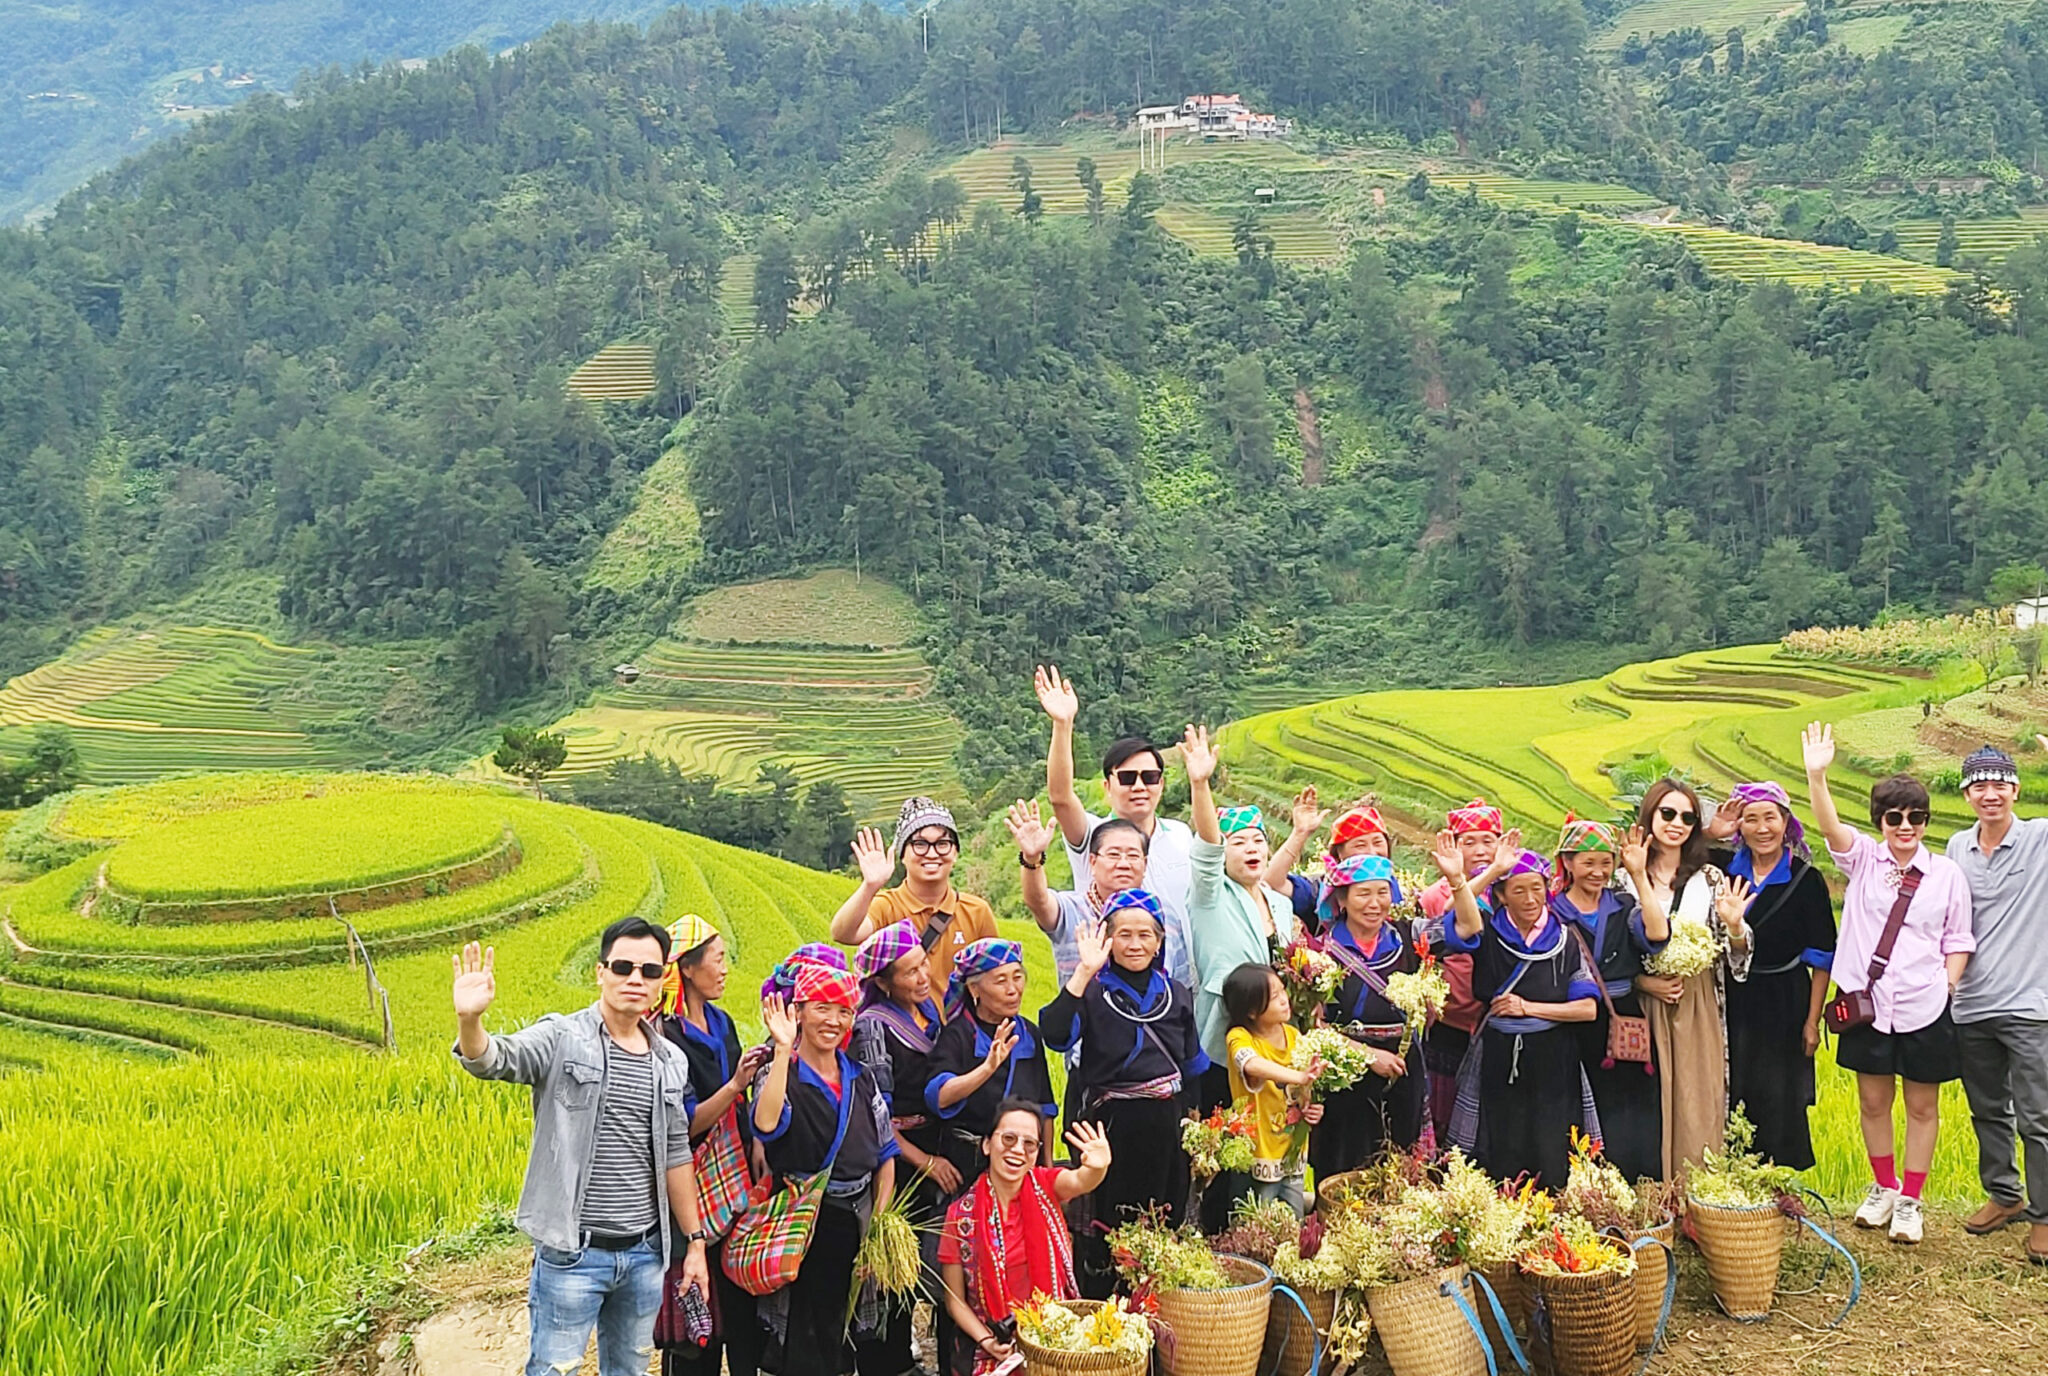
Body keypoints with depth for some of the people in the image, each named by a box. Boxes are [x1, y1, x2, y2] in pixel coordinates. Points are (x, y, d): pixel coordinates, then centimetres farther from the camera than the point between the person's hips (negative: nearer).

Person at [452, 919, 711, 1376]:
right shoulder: (561, 1038, -8)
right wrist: (469, 1019, -47)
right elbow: (492, 1060, -25)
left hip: (645, 1253, 5)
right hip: (572, 1253, -5)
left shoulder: (670, 1061, 7)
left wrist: (695, 1242, 13)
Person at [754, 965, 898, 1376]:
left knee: (851, 1326, 11)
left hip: (859, 1222, 5)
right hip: (805, 1224, -5)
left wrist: (880, 1216, 3)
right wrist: (783, 1050, -28)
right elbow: (766, 1124, -28)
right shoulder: (780, 1073, -5)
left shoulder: (862, 1078, 10)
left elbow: (885, 1151, 13)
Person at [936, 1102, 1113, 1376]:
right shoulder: (961, 1214, -5)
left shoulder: (1045, 1186, -2)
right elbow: (955, 1300, 1)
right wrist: (986, 1340, -15)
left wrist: (1097, 1168, -50)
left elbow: (1080, 1181, -26)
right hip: (995, 1348, -1)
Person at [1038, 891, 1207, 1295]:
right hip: (1113, 1127, -4)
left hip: (1167, 1129, 4)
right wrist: (1084, 973, -27)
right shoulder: (1093, 992, -5)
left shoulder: (1177, 995, 10)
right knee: (1108, 1232, 2)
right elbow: (1055, 1034, -25)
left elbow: (1194, 1069, 16)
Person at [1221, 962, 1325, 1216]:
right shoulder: (1240, 1038, -17)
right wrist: (1297, 1077, -52)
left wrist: (1312, 1107, -5)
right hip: (1260, 1154, -5)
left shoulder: (1293, 1035, 1)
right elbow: (1251, 1064, -41)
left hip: (1294, 1149, 6)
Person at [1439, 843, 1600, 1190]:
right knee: (1496, 1170, 2)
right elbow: (1466, 923, -26)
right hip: (1498, 1063, -1)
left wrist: (1528, 1008, -7)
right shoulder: (1488, 933, 0)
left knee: (1551, 1170, 1)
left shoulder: (1565, 940, 4)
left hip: (1552, 1068, 1)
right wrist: (1457, 880, -45)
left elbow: (1589, 1008, 1)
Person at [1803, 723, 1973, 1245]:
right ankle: (1884, 1188, 32)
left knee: (1922, 1105, 9)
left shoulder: (1946, 873, -1)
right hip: (1867, 1002, 1)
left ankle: (1910, 1202, 23)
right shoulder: (1862, 859, -1)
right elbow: (1831, 826, -20)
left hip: (1924, 1007, -1)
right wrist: (1816, 776, -35)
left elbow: (1958, 940, 6)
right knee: (1873, 1100, 12)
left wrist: (1949, 986, -6)